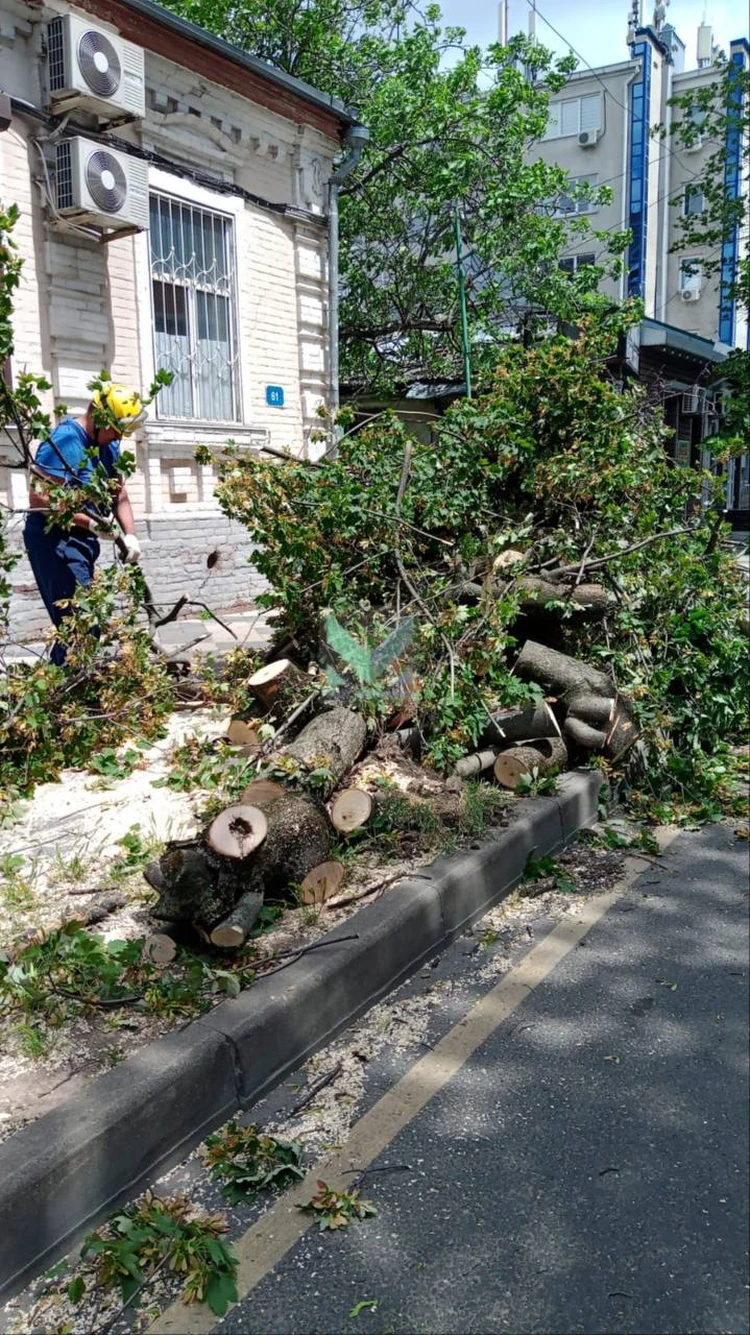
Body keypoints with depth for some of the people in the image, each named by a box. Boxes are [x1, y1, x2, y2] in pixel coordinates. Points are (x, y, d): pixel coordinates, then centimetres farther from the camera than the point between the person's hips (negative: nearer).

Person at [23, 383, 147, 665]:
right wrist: (92, 523, -21)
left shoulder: (108, 445, 9)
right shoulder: (64, 441, -18)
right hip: (54, 539, -9)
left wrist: (130, 534, 1)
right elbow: (40, 499, -24)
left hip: (81, 540, 9)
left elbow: (119, 492, 15)